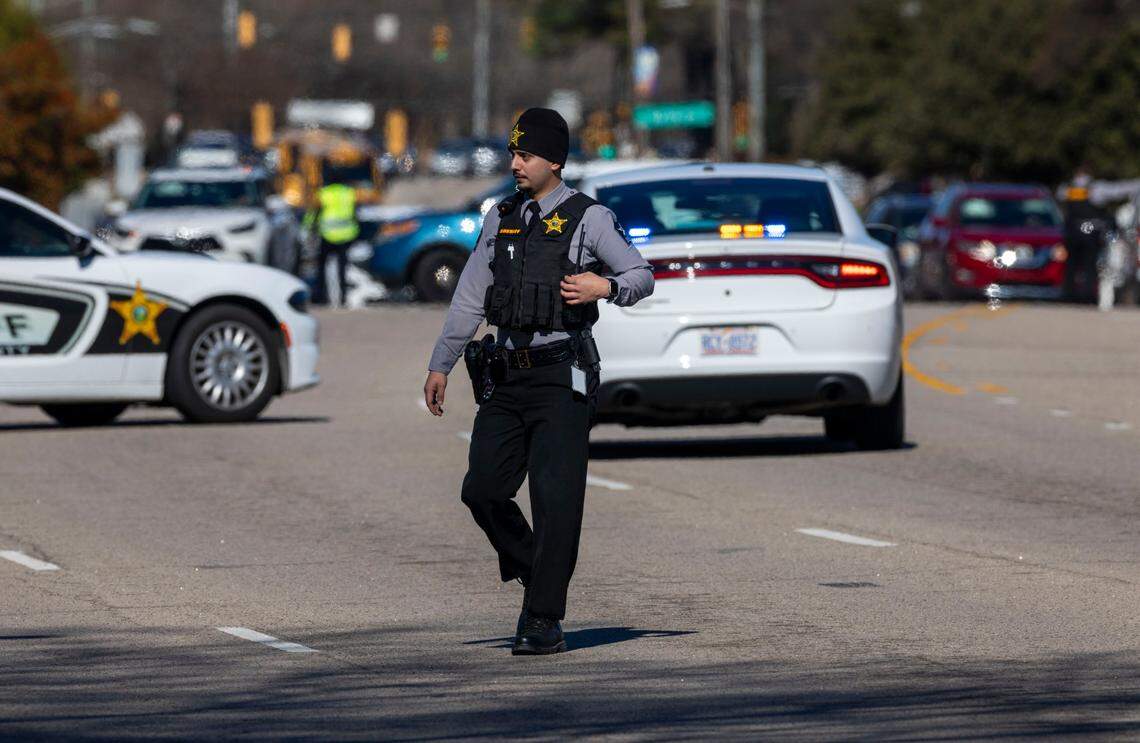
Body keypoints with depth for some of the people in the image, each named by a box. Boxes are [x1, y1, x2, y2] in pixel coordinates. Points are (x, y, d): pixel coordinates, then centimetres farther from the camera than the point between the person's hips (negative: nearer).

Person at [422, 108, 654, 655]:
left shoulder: (588, 219, -1)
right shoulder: (501, 219, 14)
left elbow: (642, 276, 1)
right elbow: (469, 298, 17)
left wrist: (606, 287, -20)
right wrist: (440, 365, 14)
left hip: (562, 376, -5)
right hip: (509, 377, 5)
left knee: (555, 498, -9)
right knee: (483, 489, -1)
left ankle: (544, 620, -6)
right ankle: (531, 574, 22)